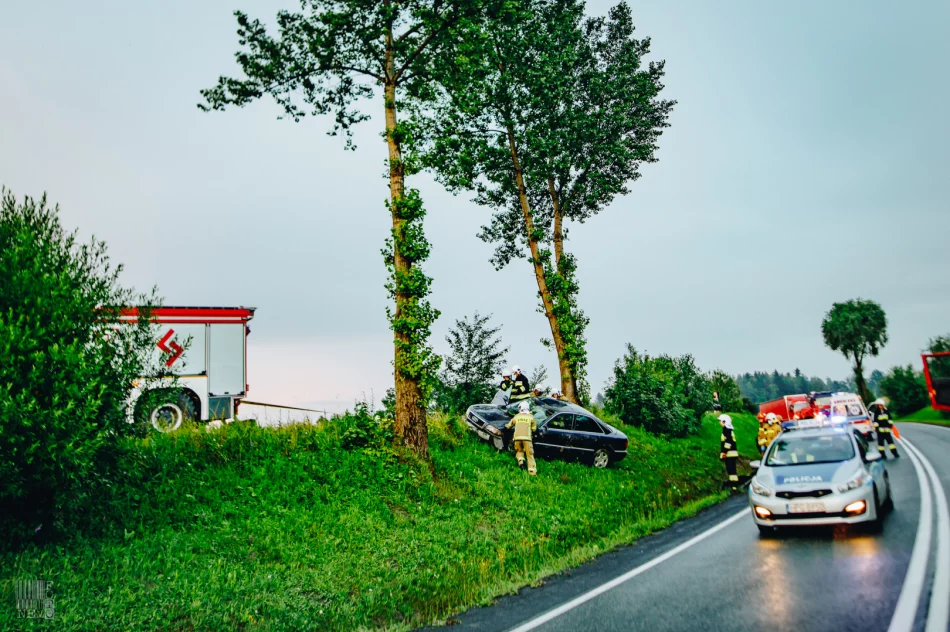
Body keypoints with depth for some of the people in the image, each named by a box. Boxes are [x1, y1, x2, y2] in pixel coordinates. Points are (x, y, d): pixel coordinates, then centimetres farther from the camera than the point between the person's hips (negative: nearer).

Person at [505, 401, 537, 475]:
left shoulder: (516, 416, 14)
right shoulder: (531, 417, 9)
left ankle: (520, 460, -6)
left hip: (517, 437, 2)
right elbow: (534, 428, 13)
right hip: (527, 437, -2)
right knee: (530, 454, 2)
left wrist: (506, 425, 46)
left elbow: (509, 425, 24)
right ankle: (532, 470, -8)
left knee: (519, 451, 22)